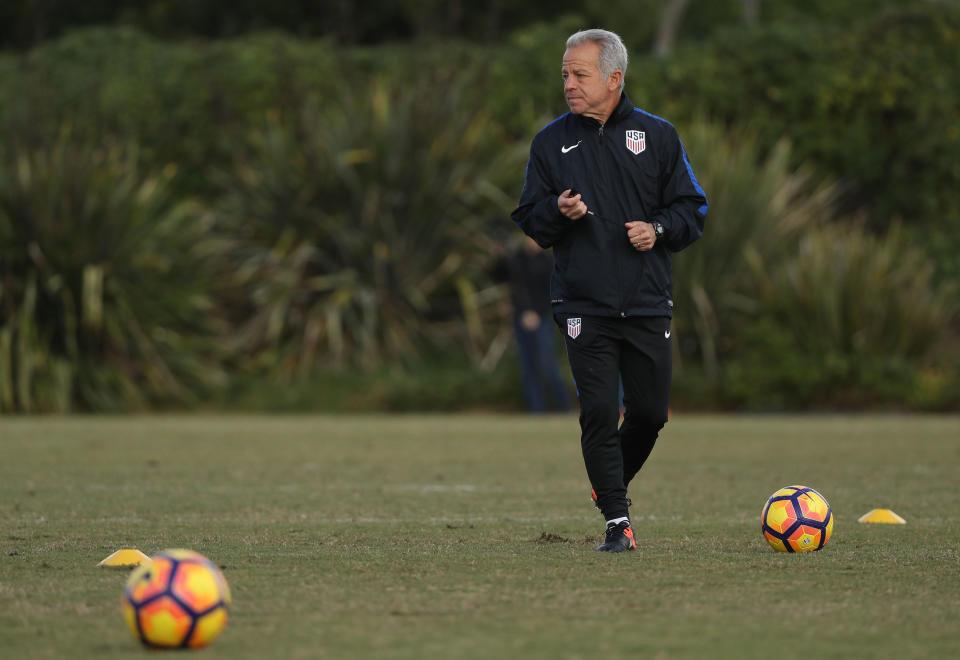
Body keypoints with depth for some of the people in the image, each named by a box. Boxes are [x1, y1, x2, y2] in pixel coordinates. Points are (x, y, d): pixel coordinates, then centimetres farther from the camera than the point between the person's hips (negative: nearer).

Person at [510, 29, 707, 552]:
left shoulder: (657, 136, 5)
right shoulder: (551, 142, 6)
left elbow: (692, 208, 8)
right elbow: (529, 220, 10)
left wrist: (658, 229, -11)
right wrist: (557, 211, -11)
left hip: (647, 303, 1)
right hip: (583, 304, -1)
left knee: (650, 411, 6)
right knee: (598, 412, -10)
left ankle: (611, 484, 33)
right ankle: (617, 521, -4)